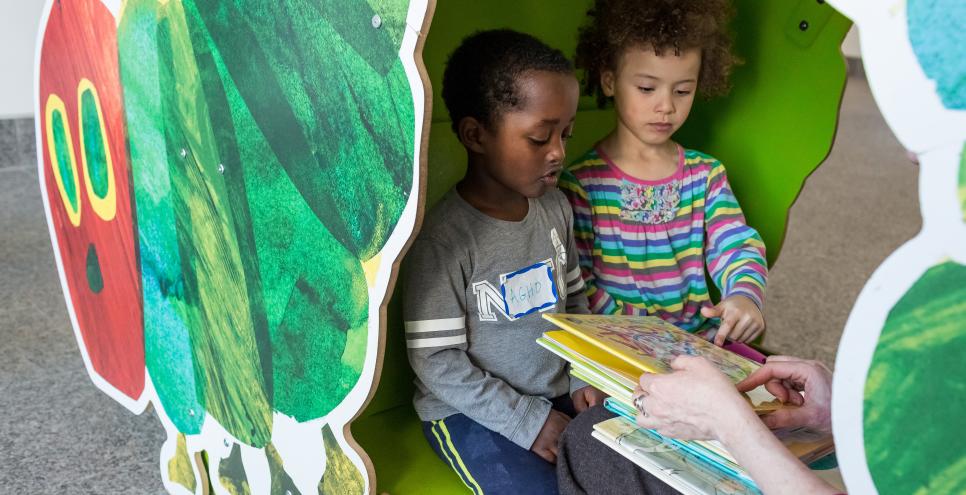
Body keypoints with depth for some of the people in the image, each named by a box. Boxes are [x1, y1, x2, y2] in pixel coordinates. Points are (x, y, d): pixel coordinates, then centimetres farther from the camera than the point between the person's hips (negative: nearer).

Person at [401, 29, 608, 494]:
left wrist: (585, 377, 0)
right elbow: (436, 361, -18)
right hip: (470, 411, -6)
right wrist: (529, 421, -16)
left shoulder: (555, 207, 1)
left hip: (557, 395, 6)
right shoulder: (442, 238, -20)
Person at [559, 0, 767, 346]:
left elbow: (737, 248, -3)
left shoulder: (707, 174, 7)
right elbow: (577, 287, -6)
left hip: (703, 340, 4)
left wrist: (745, 295, -24)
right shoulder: (582, 183, -6)